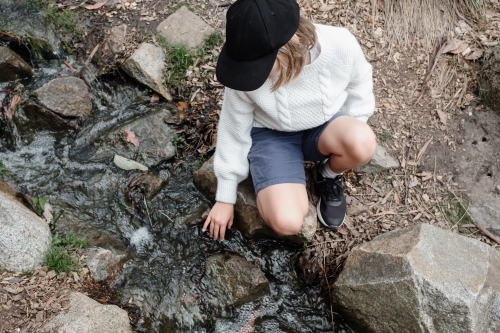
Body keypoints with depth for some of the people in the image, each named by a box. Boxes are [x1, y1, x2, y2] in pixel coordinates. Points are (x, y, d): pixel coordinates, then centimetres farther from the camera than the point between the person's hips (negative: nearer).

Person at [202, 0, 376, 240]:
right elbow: (234, 129, -11)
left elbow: (360, 86, -1)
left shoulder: (341, 45, -26)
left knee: (363, 143, -34)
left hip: (323, 127, 2)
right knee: (286, 223, -25)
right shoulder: (246, 68, -25)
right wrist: (225, 198, -3)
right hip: (271, 135, -1)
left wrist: (346, 135, -2)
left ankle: (329, 176, 1)